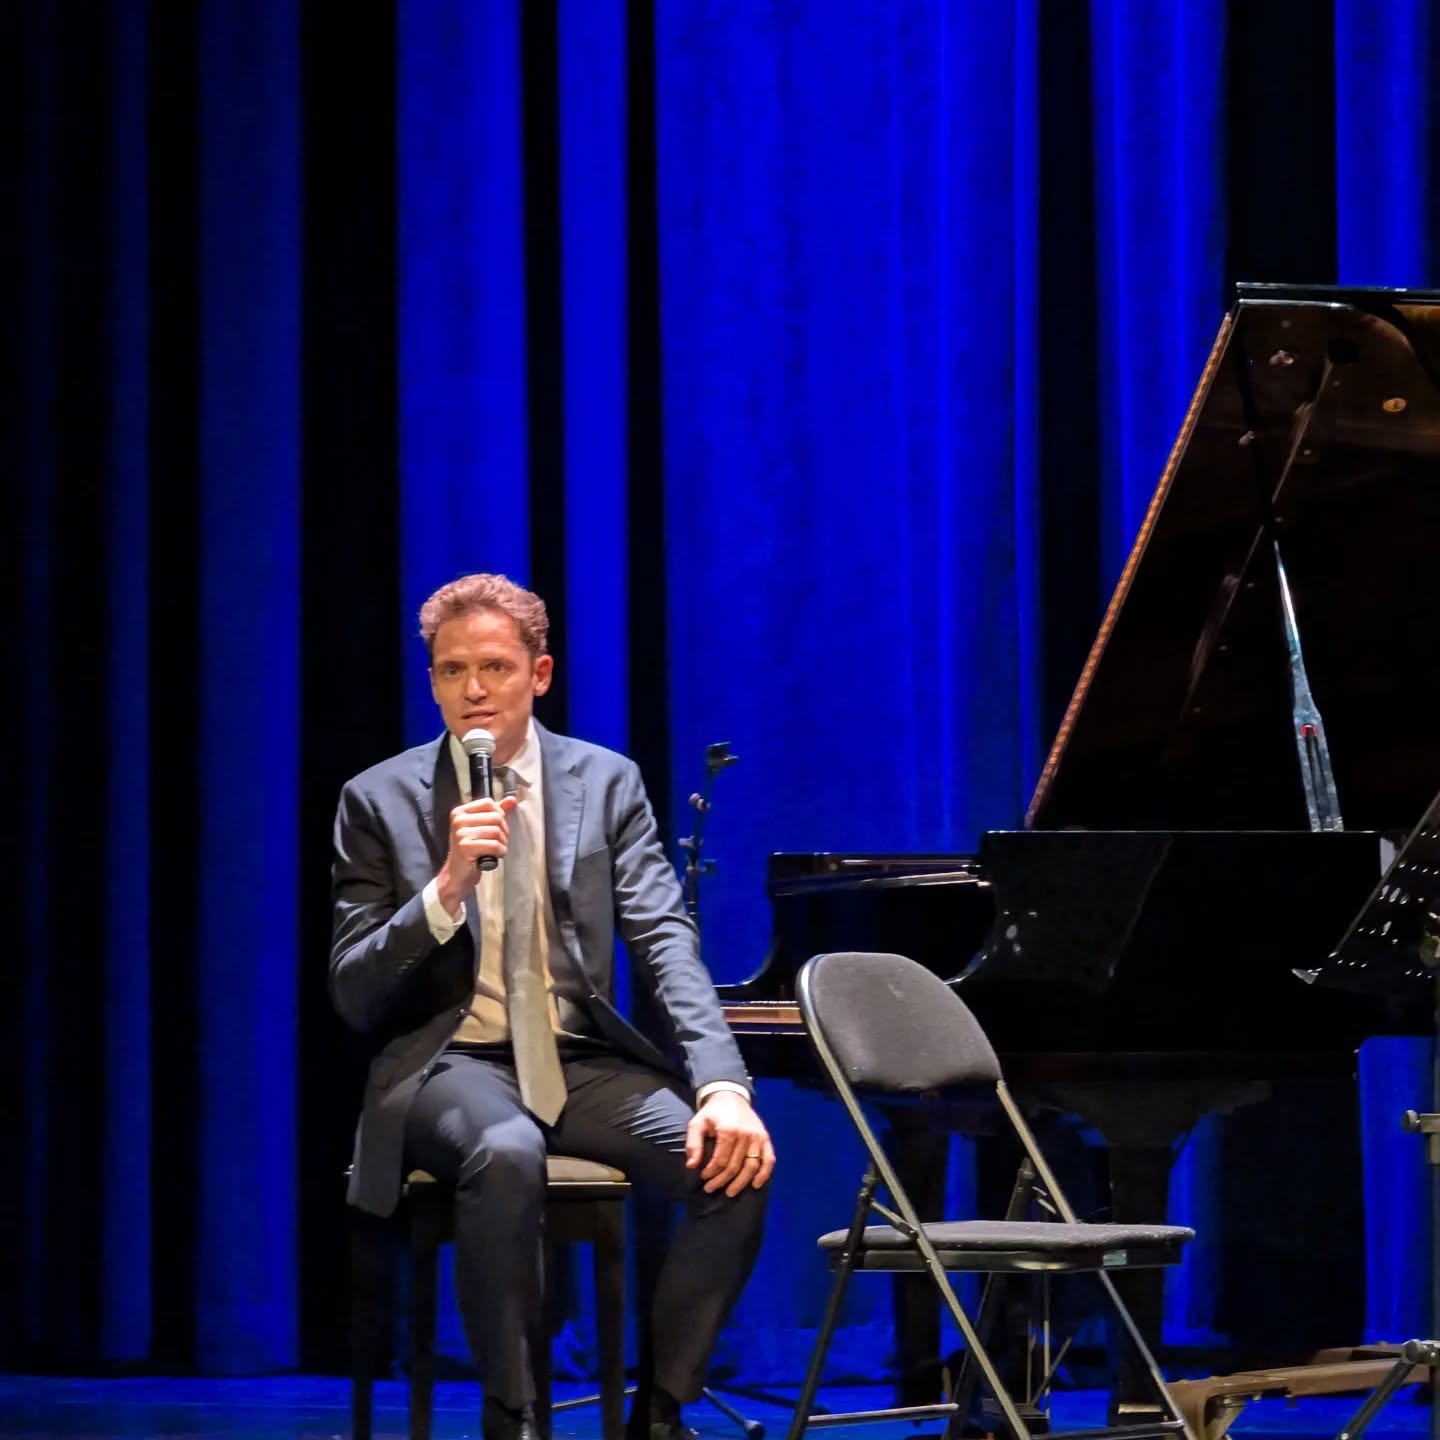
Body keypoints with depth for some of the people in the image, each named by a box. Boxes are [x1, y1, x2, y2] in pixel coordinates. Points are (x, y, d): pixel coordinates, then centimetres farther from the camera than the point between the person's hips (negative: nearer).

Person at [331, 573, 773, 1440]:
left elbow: (669, 944, -4)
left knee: (735, 1162, -25)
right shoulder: (382, 801, 1)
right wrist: (446, 890, -20)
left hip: (582, 1061, 3)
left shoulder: (607, 783, 6)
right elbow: (354, 996, -3)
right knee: (508, 1156, -38)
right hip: (452, 1064, -3)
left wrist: (723, 1085, -21)